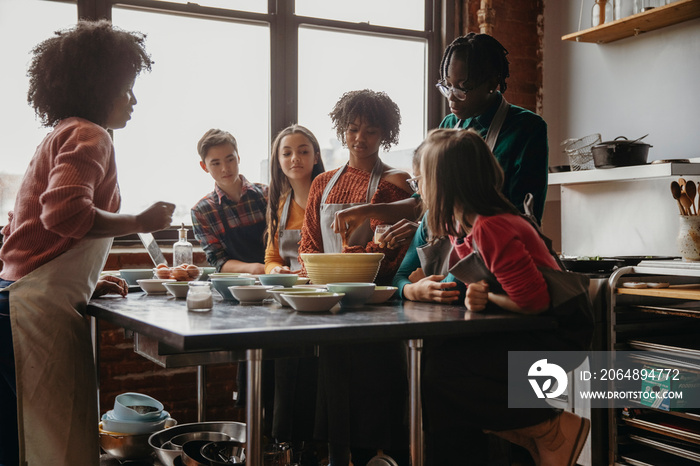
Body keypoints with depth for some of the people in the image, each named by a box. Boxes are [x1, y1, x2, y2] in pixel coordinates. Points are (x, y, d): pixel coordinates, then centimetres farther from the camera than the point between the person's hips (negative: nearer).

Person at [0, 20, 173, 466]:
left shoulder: (60, 136, 22)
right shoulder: (89, 136, -7)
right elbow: (64, 212, -24)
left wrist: (88, 279, 18)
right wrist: (140, 222, -13)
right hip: (43, 306, -10)